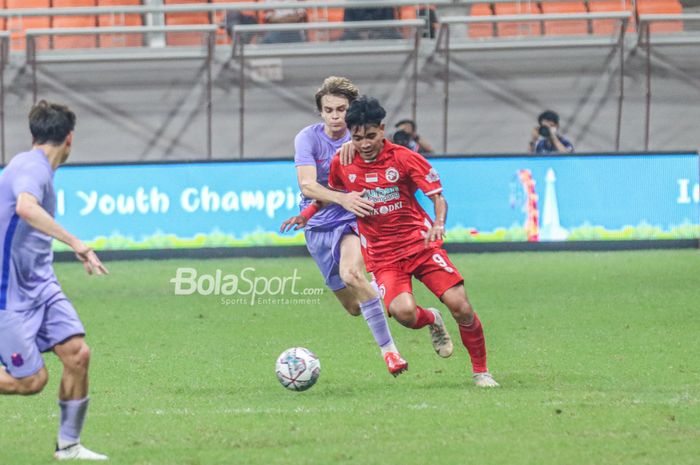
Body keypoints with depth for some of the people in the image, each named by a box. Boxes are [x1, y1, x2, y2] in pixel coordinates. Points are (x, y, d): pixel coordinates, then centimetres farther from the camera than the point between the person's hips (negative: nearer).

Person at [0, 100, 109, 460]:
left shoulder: (35, 168, 12)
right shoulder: (32, 170, -19)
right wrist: (73, 242, -44)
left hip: (40, 284, 9)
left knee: (77, 353, -4)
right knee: (31, 381, -8)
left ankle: (68, 444, 6)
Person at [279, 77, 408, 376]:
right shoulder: (308, 138, -9)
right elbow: (307, 185, -21)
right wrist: (342, 198, -39)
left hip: (351, 220, -2)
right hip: (318, 228, 2)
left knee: (351, 274, -33)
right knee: (354, 306, 5)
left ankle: (389, 351, -28)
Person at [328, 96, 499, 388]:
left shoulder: (404, 158, -8)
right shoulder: (342, 164, 0)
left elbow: (438, 197, -7)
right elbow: (332, 194, 22)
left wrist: (438, 225, -27)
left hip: (419, 243, -1)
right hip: (382, 256, 1)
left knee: (459, 305, -13)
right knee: (402, 311, -28)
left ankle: (480, 371, 8)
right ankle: (431, 320, 11)